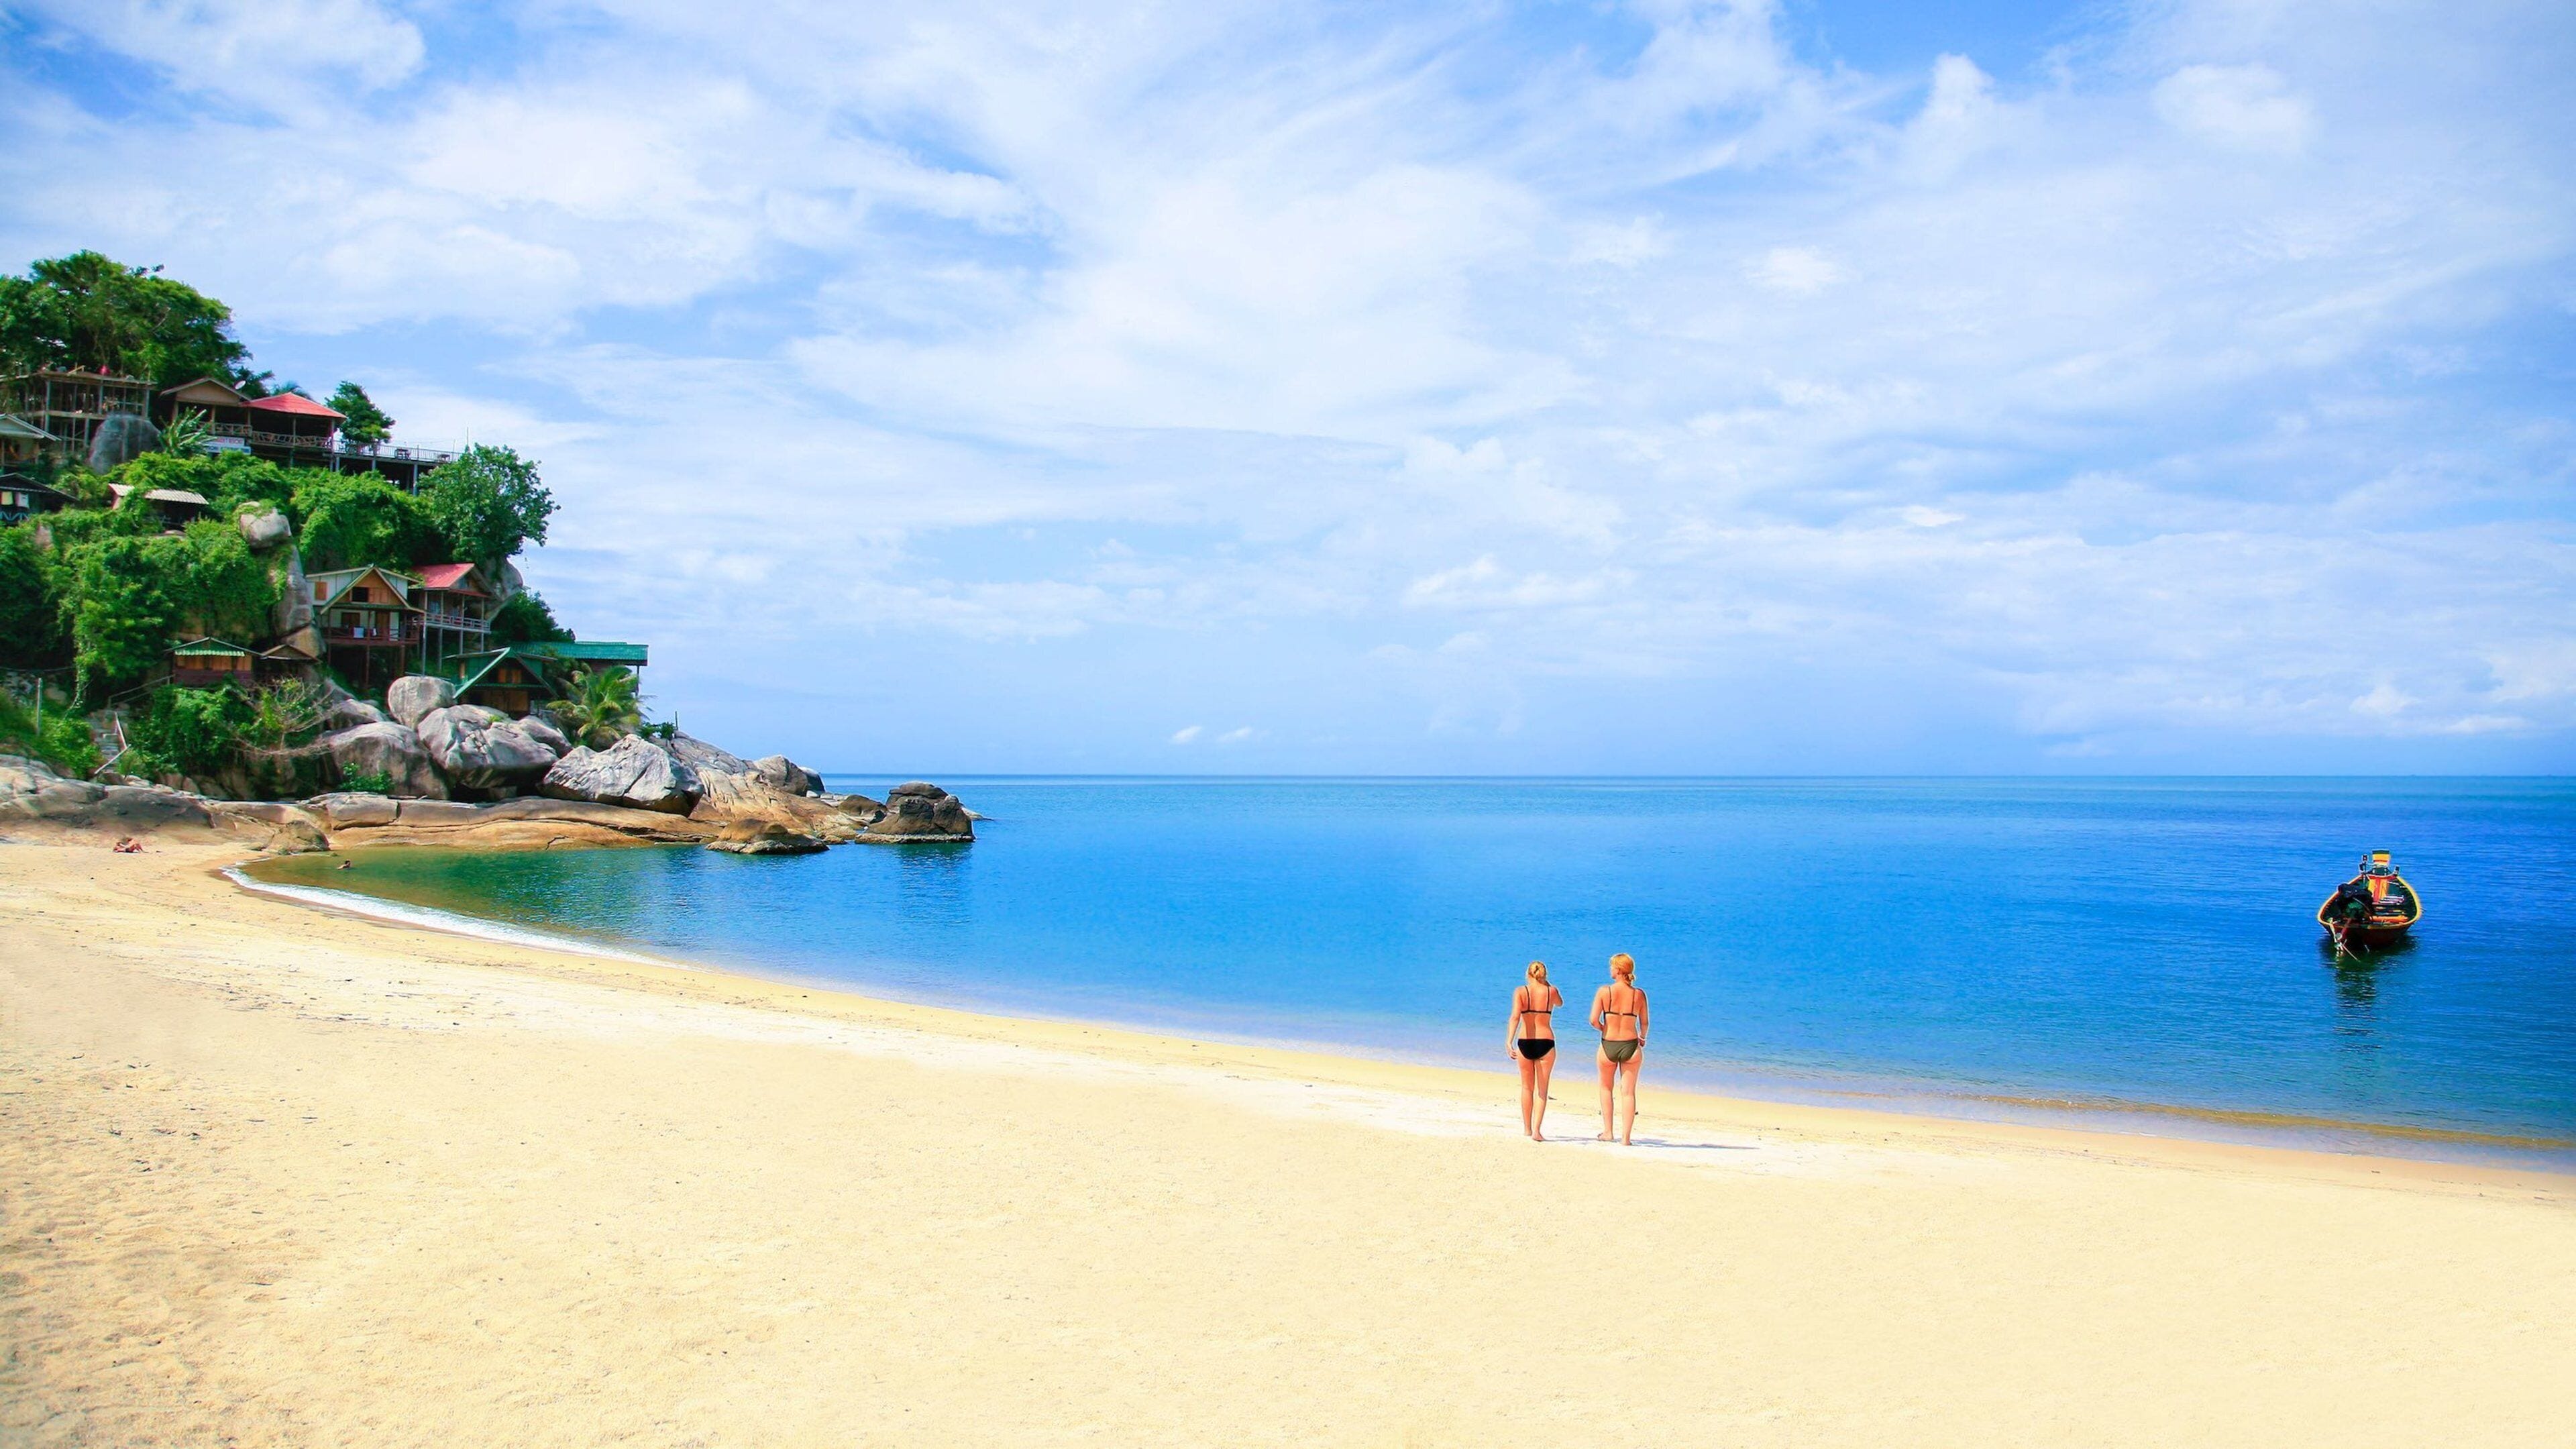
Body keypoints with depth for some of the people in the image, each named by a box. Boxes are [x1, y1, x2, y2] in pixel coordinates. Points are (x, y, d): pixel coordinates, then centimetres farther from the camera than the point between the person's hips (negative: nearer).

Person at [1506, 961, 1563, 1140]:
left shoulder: (1520, 991, -4)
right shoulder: (1552, 991, 0)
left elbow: (1515, 1017, -17)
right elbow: (1560, 1003, 24)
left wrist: (1509, 1042, -23)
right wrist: (1546, 984, 24)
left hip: (1525, 1043, 0)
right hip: (1546, 1043, 0)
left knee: (1527, 1087, 16)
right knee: (1542, 1090, 6)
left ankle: (1527, 1129, 26)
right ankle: (1537, 1130, -7)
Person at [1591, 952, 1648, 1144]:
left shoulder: (1604, 991, -8)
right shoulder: (1639, 994, -3)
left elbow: (1594, 1021, -12)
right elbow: (1644, 1024, 5)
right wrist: (1642, 1038, 25)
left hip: (1608, 1046, -1)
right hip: (1631, 1046, 1)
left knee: (1607, 1088, 21)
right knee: (1628, 1092, 9)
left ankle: (1608, 1132, 23)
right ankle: (1625, 1137, 8)